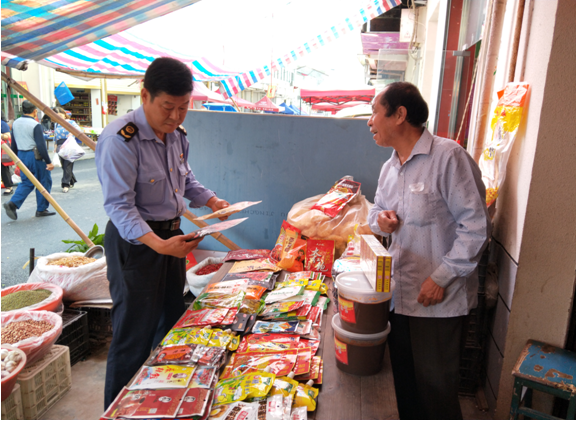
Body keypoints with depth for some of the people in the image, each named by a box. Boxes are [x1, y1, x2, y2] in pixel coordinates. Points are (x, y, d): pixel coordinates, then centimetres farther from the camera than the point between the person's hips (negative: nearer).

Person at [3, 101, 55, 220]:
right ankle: (41, 209, 12)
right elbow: (41, 146, -19)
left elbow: (13, 144, 14)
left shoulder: (15, 123, 8)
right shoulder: (35, 125, -15)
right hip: (36, 156, -7)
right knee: (44, 182, 6)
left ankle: (13, 203, -4)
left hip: (22, 156, 7)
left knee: (26, 182, 15)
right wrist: (48, 162, -15)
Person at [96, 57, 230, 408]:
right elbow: (120, 206, -25)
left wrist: (212, 201, 2)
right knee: (135, 336, 1)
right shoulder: (121, 139, -21)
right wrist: (158, 244, -38)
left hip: (171, 235, 9)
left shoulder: (178, 135, 5)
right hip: (135, 243, -8)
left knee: (171, 321, 21)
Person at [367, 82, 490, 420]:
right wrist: (380, 220, -3)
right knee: (404, 376, 20)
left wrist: (442, 277, -19)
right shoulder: (389, 168, 10)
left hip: (439, 297, -7)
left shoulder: (449, 157, -16)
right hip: (399, 291, 7)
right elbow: (378, 211, 22)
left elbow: (476, 226, -17)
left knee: (434, 383, 7)